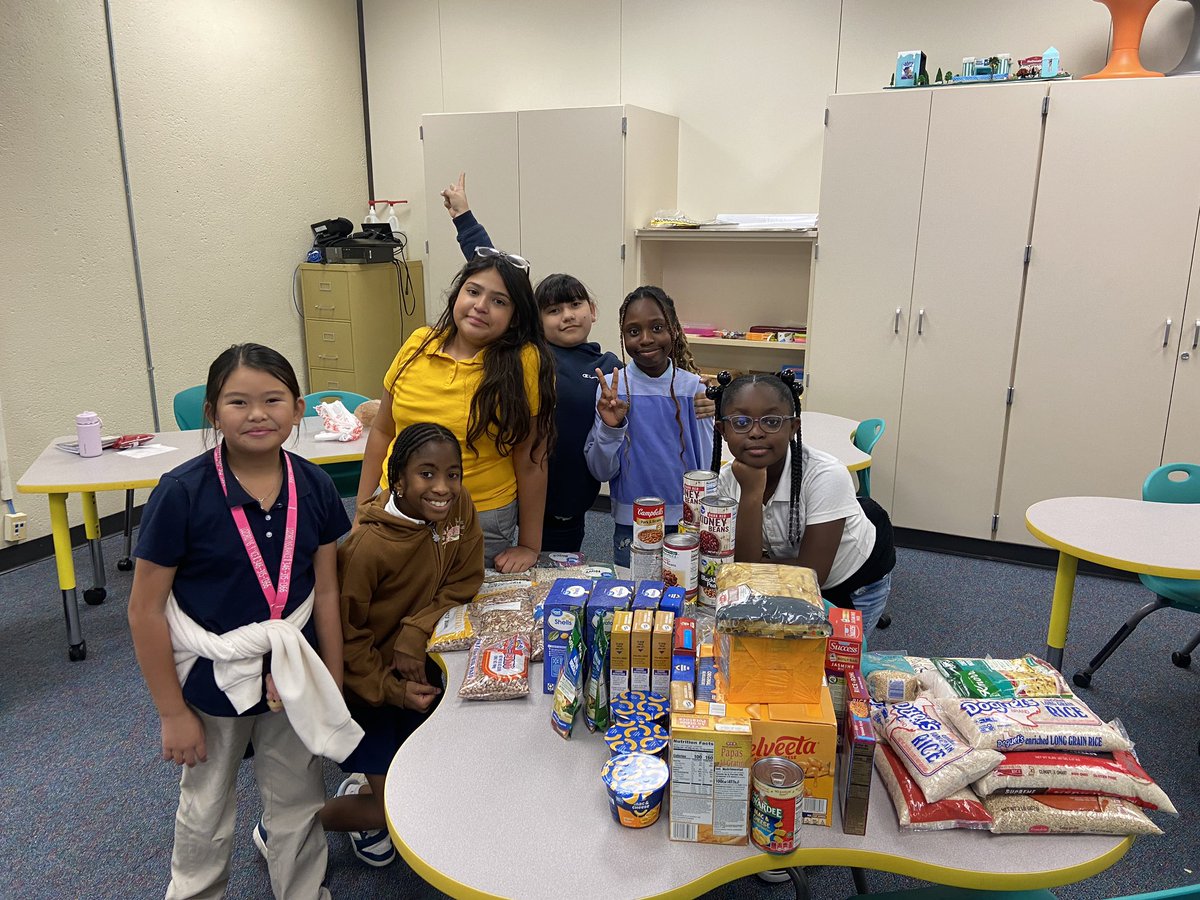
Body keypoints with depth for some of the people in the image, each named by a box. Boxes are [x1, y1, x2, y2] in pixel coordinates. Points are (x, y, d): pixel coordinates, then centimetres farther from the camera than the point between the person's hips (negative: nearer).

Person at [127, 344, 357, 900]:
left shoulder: (314, 488, -10)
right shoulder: (182, 493, -20)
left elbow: (326, 592, -1)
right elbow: (145, 610, -14)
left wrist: (334, 685, 3)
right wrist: (172, 712, -10)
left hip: (293, 679, 2)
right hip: (211, 682, -2)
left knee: (297, 804, 19)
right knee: (206, 810, 22)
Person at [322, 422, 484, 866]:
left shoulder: (459, 506, -13)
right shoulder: (369, 546, -30)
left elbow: (465, 580, -6)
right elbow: (345, 633, -19)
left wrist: (417, 629, -20)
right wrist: (391, 690, -17)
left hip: (417, 666, 6)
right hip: (363, 679, -6)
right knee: (390, 812, -3)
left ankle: (370, 785, 33)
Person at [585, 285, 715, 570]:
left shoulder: (692, 387, -6)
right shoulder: (611, 388, -6)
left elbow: (707, 466, 2)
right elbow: (601, 471, -6)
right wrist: (610, 428, -19)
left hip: (687, 522, 0)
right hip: (629, 525, 0)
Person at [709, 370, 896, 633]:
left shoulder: (825, 475, -34)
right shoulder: (729, 481, -20)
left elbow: (811, 573, -30)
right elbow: (745, 567, -27)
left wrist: (754, 568, -20)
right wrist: (751, 493, -36)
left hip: (857, 583, -3)